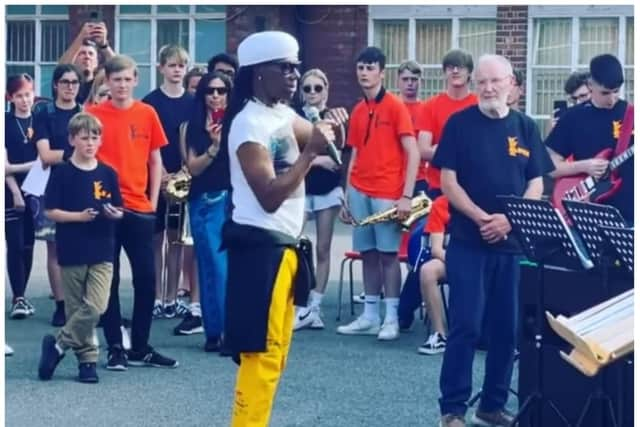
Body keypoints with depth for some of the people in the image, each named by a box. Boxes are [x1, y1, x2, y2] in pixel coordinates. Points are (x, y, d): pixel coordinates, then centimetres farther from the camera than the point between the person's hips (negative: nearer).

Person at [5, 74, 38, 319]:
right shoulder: (6, 122, -2)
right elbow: (5, 164, -6)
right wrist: (15, 191, -14)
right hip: (12, 191, -3)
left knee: (28, 245, 7)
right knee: (15, 244, -6)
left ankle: (21, 296, 16)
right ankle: (17, 298, -5)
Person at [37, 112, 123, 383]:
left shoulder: (108, 174, 5)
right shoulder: (62, 173, -4)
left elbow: (118, 209, 11)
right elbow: (51, 212, -6)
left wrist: (115, 214, -12)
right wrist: (79, 216, -19)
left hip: (102, 252, 2)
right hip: (72, 252, -2)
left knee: (96, 308, -10)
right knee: (77, 309, 5)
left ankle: (58, 345, 6)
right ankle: (87, 359, 17)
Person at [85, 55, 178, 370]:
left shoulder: (147, 113, 5)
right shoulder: (94, 114, -2)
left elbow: (155, 160, 10)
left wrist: (153, 200, 5)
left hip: (139, 207, 2)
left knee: (146, 277, 4)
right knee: (109, 279, 4)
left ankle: (140, 348, 15)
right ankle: (115, 348, 11)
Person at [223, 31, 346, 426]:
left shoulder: (284, 115, 11)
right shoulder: (249, 124, -15)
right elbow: (270, 196, -21)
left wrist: (330, 128, 2)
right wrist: (310, 152, -20)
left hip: (283, 244, 10)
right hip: (261, 246, -10)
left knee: (274, 352, 12)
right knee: (261, 353, -9)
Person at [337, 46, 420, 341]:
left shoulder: (395, 107, -6)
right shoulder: (357, 111, 11)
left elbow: (413, 153, -10)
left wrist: (406, 196, -16)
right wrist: (347, 197, 11)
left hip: (387, 194, -5)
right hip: (360, 192, 5)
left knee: (388, 253, -1)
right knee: (368, 253, 8)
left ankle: (391, 318, 4)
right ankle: (370, 316, 13)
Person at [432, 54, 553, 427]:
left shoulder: (526, 128, 8)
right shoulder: (460, 123, -1)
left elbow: (536, 186, 5)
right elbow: (448, 181, -4)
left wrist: (509, 220, -12)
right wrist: (481, 218, -17)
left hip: (512, 242, 3)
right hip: (468, 242, -3)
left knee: (506, 327, 7)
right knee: (466, 325, -6)